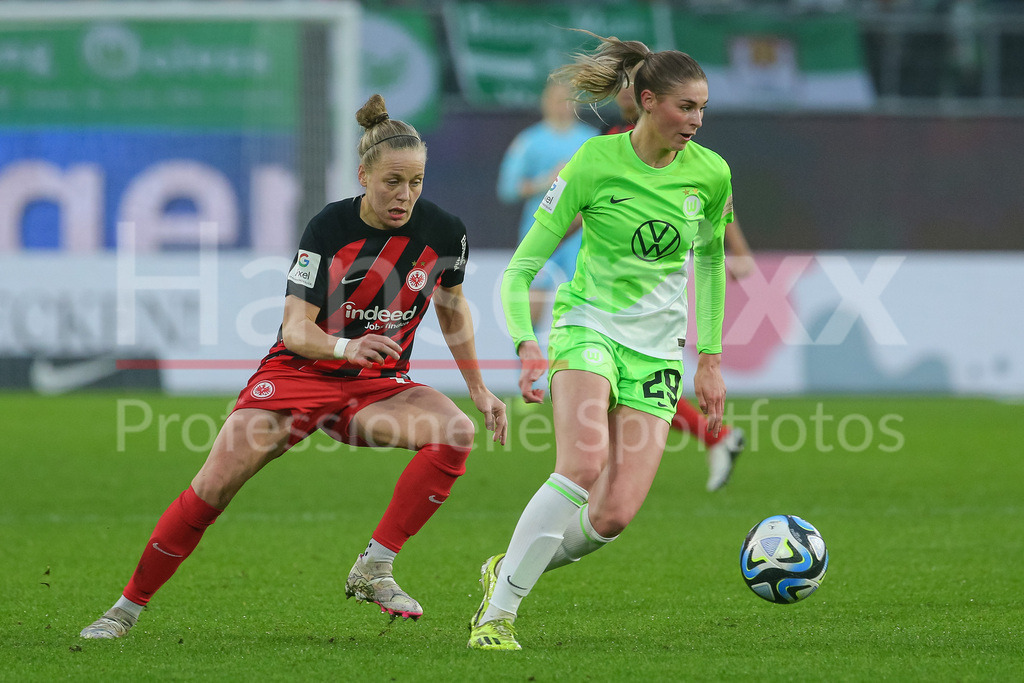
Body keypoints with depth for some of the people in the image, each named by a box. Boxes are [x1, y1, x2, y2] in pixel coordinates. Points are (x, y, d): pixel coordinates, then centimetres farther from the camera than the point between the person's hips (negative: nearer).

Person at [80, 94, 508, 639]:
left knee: (456, 433, -27)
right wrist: (345, 347, -40)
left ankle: (373, 570, -21)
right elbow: (296, 328, -20)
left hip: (378, 386, 3)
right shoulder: (328, 226, -16)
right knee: (213, 487, -14)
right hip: (300, 372, -2)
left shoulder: (444, 231, -8)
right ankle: (129, 605, 2)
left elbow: (452, 307, 13)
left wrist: (478, 388, 13)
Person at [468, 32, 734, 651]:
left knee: (615, 515, -11)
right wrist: (527, 343, -22)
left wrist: (710, 360, 16)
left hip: (656, 351, 4)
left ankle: (511, 568, 17)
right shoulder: (594, 164, -11)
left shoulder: (711, 174, 0)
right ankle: (498, 612, -21)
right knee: (583, 465, -30)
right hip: (589, 325, -4)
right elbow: (522, 266, -7)